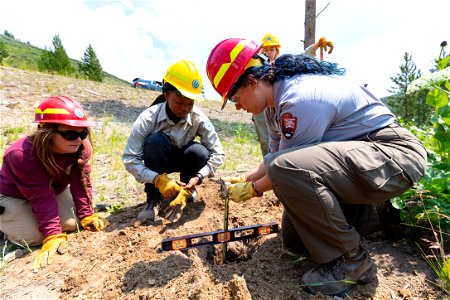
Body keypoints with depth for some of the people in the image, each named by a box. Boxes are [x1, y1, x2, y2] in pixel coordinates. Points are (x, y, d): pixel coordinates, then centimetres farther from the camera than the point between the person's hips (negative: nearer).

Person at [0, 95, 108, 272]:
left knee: (73, 223, -8)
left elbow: (81, 182, -15)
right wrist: (53, 236, -33)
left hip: (54, 189, 5)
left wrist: (86, 215, -16)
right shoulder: (22, 155, -37)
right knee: (34, 236, -18)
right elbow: (42, 198, -34)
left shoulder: (82, 148, -24)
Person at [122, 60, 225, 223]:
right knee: (156, 141, -35)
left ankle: (186, 191, -1)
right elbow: (130, 159, -28)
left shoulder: (199, 119, -24)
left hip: (182, 160, 2)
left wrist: (197, 177, -39)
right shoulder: (148, 118, -28)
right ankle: (154, 198, -15)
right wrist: (157, 179, -42)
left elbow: (218, 154, -24)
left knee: (199, 153, -32)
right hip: (156, 161, -1)